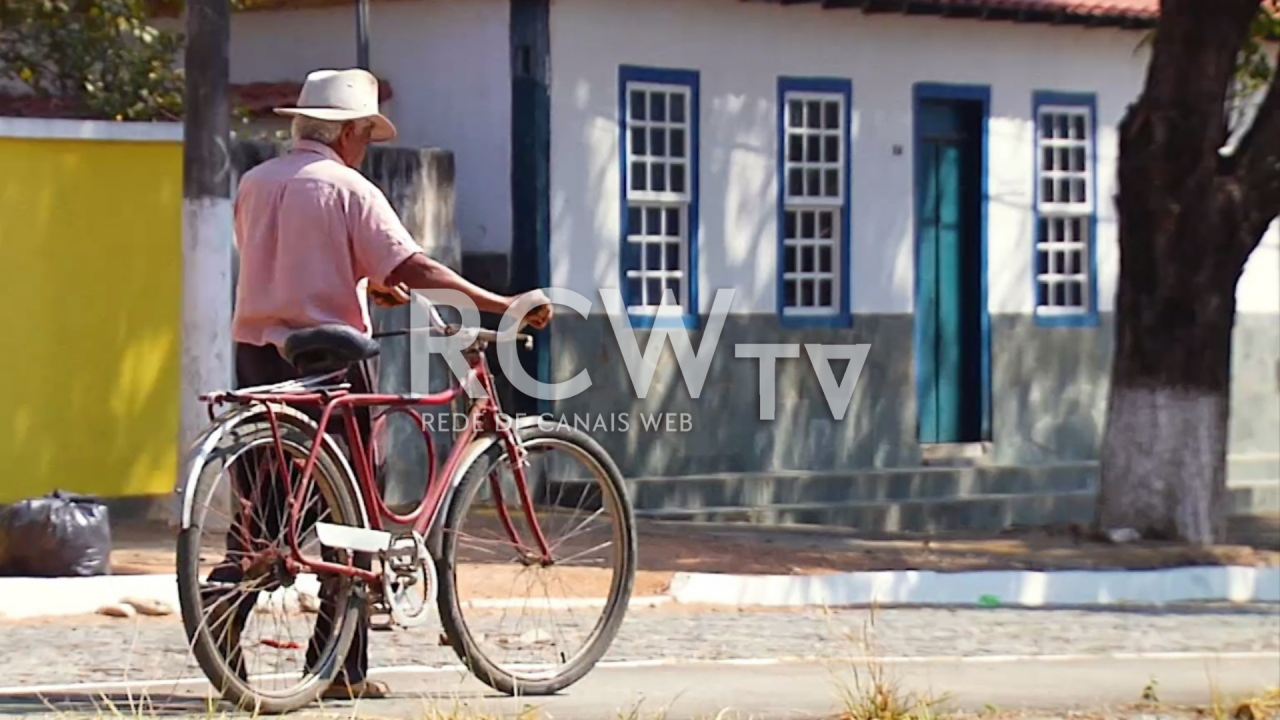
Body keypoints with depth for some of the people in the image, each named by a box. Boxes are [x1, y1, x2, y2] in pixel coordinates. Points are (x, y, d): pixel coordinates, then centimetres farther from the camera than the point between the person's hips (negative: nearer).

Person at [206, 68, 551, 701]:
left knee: (262, 506, 11)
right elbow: (412, 269, -16)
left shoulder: (254, 184, 11)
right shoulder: (348, 189, -8)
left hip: (257, 352, 5)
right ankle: (344, 669, 4)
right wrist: (501, 305, -16)